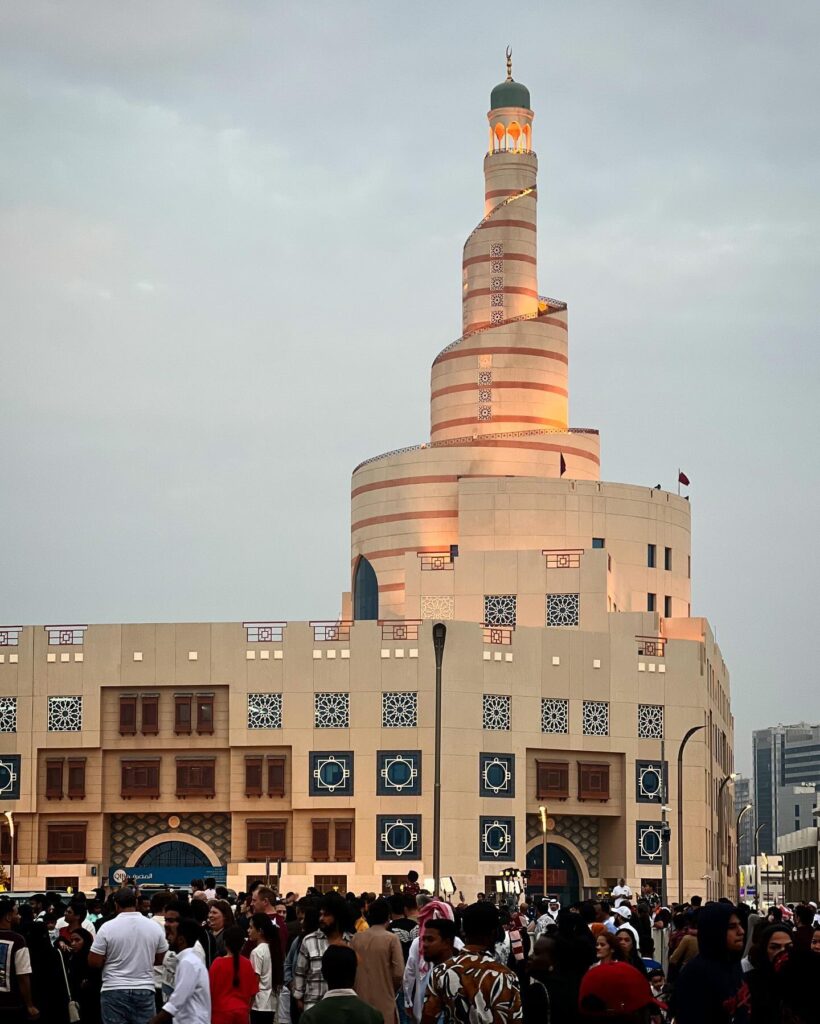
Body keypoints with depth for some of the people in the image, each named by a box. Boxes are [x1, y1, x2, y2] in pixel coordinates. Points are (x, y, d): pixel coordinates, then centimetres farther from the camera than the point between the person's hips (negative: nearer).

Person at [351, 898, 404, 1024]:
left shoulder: (356, 938, 1)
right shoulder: (392, 939, -9)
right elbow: (398, 973, -12)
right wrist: (392, 989, 7)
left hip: (360, 999, 3)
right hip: (384, 1000, -3)